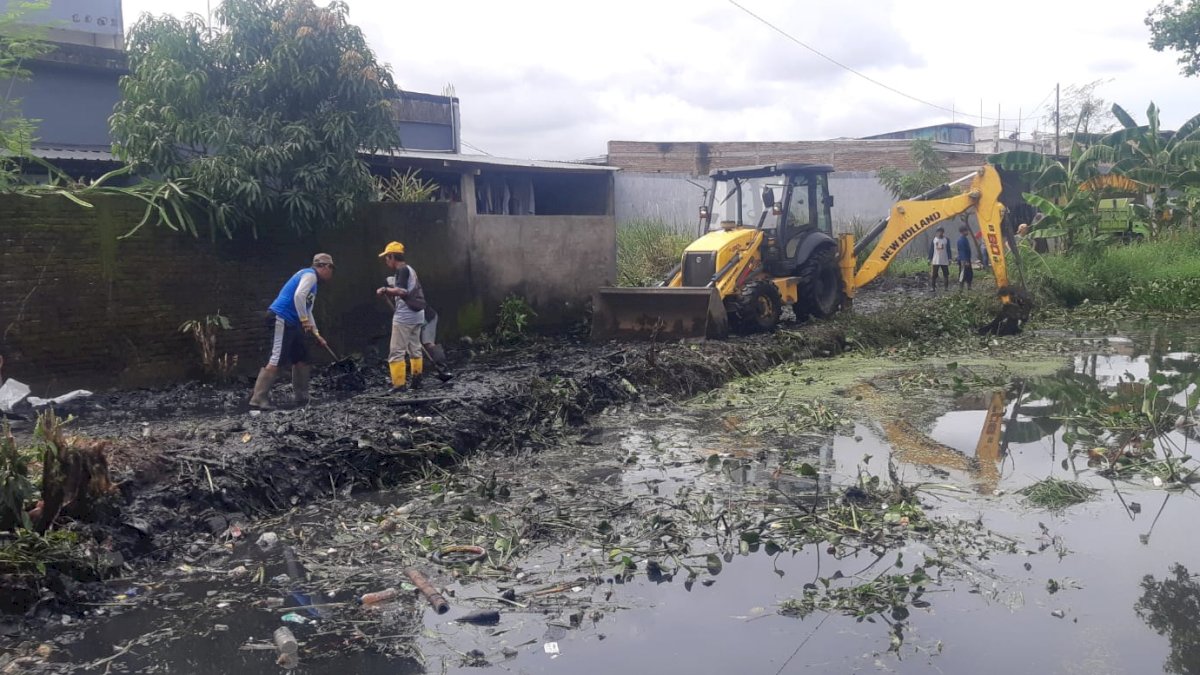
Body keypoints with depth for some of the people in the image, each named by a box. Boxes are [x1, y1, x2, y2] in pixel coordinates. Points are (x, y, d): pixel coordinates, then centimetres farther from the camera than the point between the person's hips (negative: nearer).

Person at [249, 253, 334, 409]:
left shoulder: (313, 281, 24)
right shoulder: (310, 274, -6)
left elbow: (307, 311, 29)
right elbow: (298, 296, -23)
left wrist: (316, 334, 25)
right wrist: (305, 320, -16)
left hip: (290, 323, 10)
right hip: (280, 318, -10)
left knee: (301, 359, 12)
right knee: (277, 360, -15)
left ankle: (303, 399, 18)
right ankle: (258, 399, -16)